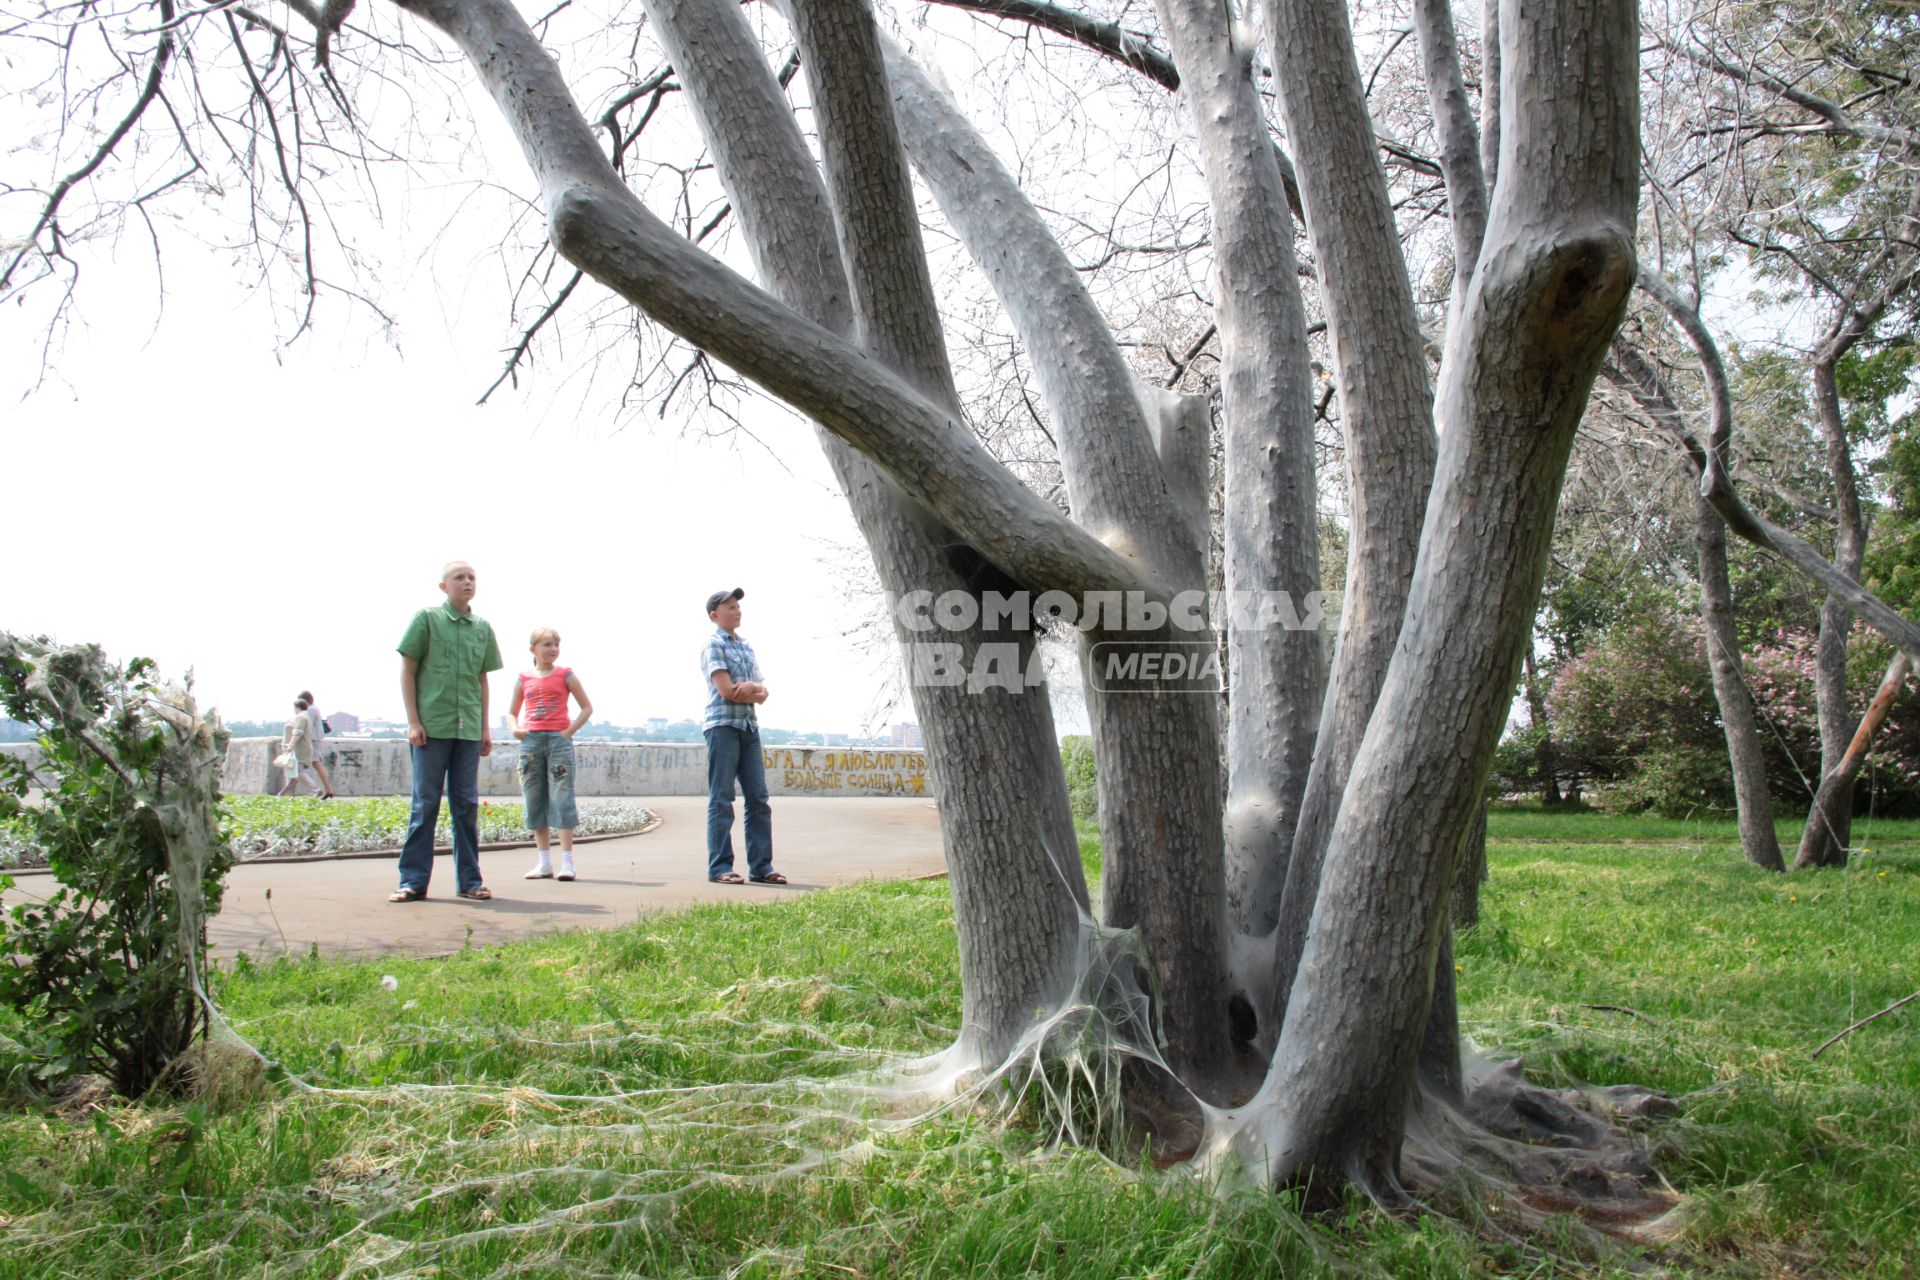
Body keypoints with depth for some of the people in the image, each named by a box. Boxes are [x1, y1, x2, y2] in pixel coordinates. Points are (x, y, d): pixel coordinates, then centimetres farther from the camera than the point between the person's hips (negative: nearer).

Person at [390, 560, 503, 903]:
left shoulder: (482, 627, 12)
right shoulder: (426, 618, 1)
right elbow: (407, 670, 0)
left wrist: (485, 727, 13)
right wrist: (413, 721, -6)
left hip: (469, 729, 4)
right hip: (431, 726, -4)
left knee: (467, 804, 6)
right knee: (425, 802, -1)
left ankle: (470, 879, 12)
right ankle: (413, 880, 5)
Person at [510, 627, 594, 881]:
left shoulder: (565, 675, 4)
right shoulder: (524, 679, 11)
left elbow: (587, 707, 6)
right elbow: (512, 712, 20)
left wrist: (570, 730, -6)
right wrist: (515, 729, 0)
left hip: (558, 739, -3)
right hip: (530, 741, 3)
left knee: (562, 799, -8)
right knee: (534, 801, 5)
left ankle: (567, 862, -6)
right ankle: (545, 862, 12)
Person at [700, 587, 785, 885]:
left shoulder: (746, 647, 19)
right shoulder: (713, 645, -3)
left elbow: (762, 693, 13)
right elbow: (726, 690, -14)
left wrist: (752, 687, -9)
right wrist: (756, 692, -1)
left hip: (749, 726, 7)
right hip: (723, 724, -7)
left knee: (758, 798, 4)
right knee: (721, 799, -5)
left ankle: (761, 866, 8)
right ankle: (720, 867, -2)